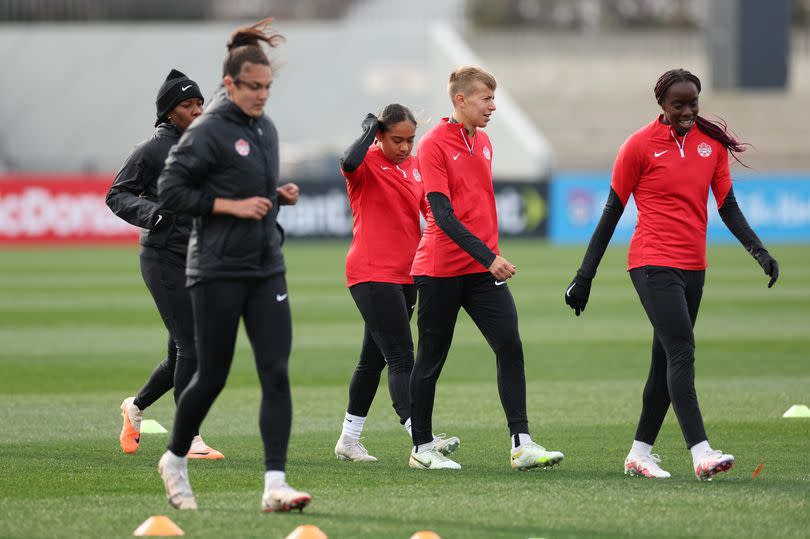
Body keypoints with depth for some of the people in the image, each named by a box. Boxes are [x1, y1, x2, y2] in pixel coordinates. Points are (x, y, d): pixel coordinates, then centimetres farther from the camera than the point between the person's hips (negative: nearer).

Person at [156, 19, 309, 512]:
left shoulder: (266, 129, 12)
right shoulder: (210, 132, -11)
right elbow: (170, 189, -14)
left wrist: (280, 195, 5)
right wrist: (232, 206, -18)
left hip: (267, 269, 6)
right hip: (218, 272, -6)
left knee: (276, 373, -7)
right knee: (212, 376, 3)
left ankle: (275, 484, -12)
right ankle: (175, 460, 28)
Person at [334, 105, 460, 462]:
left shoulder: (413, 166, 12)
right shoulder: (368, 164, -10)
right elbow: (349, 162, -34)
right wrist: (369, 131, -17)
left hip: (405, 275, 8)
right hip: (372, 275, -8)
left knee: (375, 358, 13)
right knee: (401, 359, -16)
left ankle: (349, 440, 22)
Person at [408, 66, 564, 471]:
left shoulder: (483, 142, 12)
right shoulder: (433, 145, -11)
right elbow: (443, 214, -18)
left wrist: (493, 257, 17)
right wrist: (488, 257, -24)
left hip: (483, 267, 6)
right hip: (441, 268, -6)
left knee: (510, 346, -9)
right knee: (431, 358, 4)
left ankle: (521, 444, -12)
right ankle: (422, 449, 15)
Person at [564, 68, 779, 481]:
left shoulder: (712, 142, 8)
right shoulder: (640, 145, -6)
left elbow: (728, 206, 9)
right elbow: (612, 212, -1)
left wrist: (759, 251, -7)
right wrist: (585, 276, -1)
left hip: (693, 267, 6)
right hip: (653, 264, -6)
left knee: (667, 362, 10)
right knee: (682, 351, -18)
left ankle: (640, 453, 19)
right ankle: (701, 453, -26)